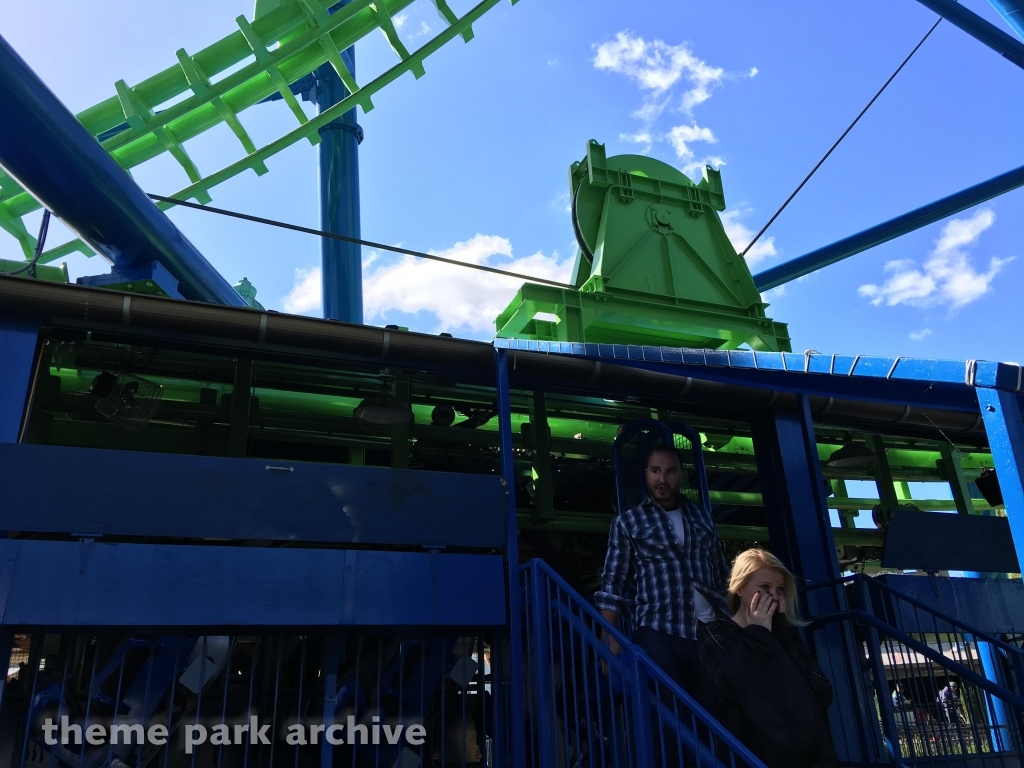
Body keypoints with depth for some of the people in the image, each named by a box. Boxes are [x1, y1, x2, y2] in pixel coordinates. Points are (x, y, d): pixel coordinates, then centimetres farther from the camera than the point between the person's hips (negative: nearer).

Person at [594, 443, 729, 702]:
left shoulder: (702, 517, 15)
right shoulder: (628, 522, 6)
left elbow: (722, 575, 16)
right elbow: (612, 585, 1)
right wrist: (610, 638, -9)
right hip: (657, 634, -3)